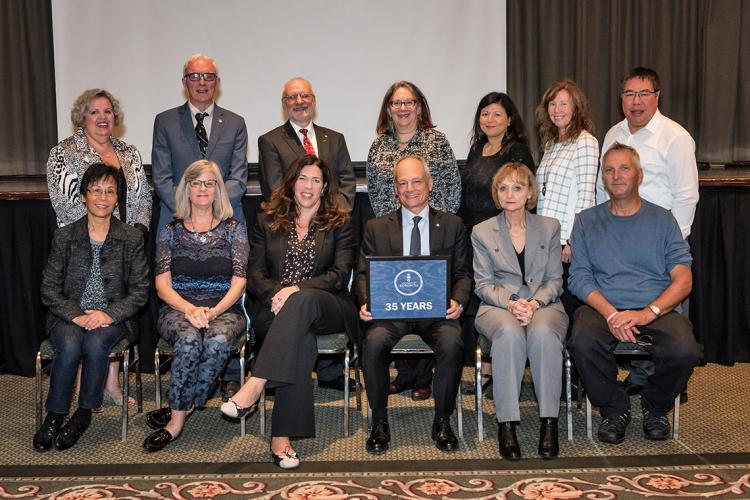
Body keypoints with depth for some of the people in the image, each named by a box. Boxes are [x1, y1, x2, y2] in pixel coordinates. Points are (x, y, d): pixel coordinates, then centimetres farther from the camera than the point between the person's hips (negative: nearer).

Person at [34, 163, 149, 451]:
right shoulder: (64, 237, 5)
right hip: (69, 316, 1)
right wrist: (76, 315, -14)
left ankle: (84, 414, -13)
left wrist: (109, 314, -15)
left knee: (96, 343, -33)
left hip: (112, 318, 0)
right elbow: (49, 289, 3)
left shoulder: (131, 238, 3)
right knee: (69, 345, -32)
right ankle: (54, 417, -14)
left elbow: (139, 291, 1)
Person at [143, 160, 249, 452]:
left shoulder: (233, 229, 11)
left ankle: (177, 415, -20)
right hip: (178, 309, 0)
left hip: (224, 309, 0)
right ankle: (181, 413, -18)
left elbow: (239, 282, 2)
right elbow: (162, 285, 3)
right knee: (189, 339, -36)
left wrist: (214, 311, -15)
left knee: (218, 340, -35)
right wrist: (190, 309, -16)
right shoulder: (170, 231, 13)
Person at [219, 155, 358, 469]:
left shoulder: (339, 223, 13)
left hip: (325, 307, 0)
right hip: (275, 309, 1)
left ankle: (255, 386, -45)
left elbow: (340, 274, -1)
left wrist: (297, 289, -16)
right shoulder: (268, 221, 17)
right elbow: (255, 275, 8)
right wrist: (275, 294, -15)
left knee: (302, 301, -39)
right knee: (301, 340, -36)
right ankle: (282, 436, -39)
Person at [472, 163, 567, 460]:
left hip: (543, 304, 1)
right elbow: (483, 284, 4)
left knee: (543, 333, -36)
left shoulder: (549, 227, 13)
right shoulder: (482, 232, 10)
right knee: (510, 333, -37)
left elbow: (554, 280, 8)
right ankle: (506, 423, -31)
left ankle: (549, 421, -27)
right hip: (498, 305, -1)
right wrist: (511, 303, -15)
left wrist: (534, 303, -13)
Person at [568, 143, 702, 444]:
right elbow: (579, 276, 4)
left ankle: (655, 407, 4)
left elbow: (683, 280, 3)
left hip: (656, 310, 0)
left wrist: (648, 313, -16)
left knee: (685, 350, -30)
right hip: (603, 308, 0)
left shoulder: (661, 220, 12)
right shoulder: (587, 221, 14)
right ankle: (615, 409, -3)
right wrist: (611, 313, -15)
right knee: (582, 343, -32)